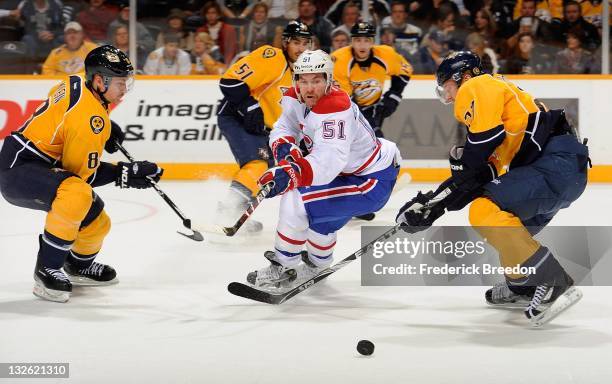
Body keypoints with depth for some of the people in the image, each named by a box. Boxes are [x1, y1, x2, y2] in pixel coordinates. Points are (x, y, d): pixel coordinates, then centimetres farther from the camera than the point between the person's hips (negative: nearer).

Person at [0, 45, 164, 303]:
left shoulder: (77, 84, 3)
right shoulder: (90, 118, -25)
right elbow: (81, 173, -19)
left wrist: (106, 125, 20)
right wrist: (125, 174, -16)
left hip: (42, 166, 11)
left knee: (97, 223, 16)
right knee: (77, 194, -38)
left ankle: (79, 266, 47)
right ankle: (47, 269, -24)